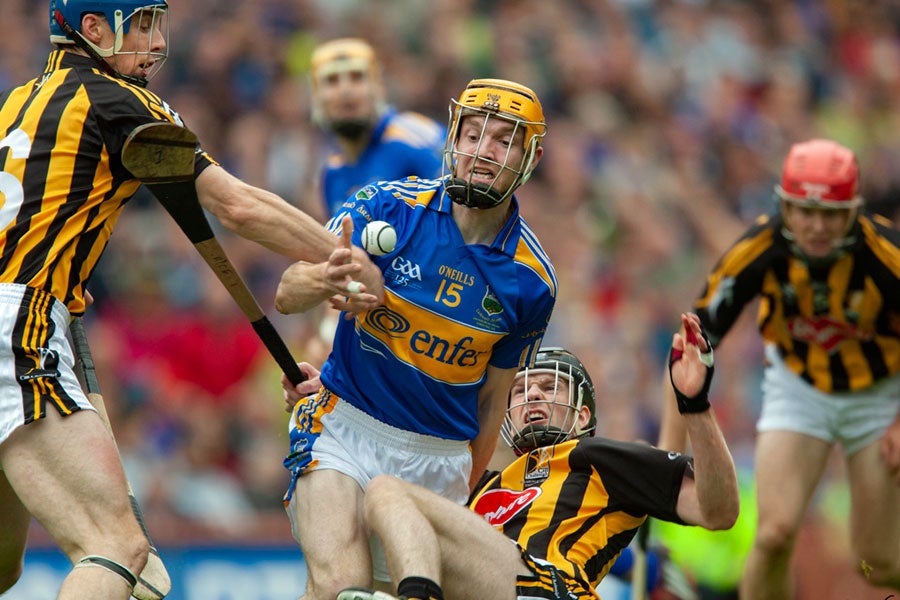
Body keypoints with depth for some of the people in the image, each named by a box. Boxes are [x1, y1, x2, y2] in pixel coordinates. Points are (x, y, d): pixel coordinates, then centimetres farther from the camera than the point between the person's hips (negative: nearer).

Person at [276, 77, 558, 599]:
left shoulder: (531, 281, -2)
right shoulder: (389, 206, -7)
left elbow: (492, 398, 9)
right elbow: (287, 295, -15)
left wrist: (466, 496, 14)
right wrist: (326, 280, -38)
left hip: (440, 459, 3)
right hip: (347, 428, -3)